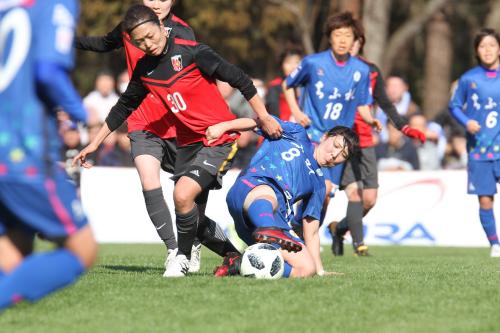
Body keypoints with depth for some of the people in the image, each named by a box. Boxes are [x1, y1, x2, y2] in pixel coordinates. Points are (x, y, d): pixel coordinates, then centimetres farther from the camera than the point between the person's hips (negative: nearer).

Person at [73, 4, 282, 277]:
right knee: (194, 216, 4)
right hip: (187, 142, 7)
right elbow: (124, 106, 19)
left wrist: (263, 117, -9)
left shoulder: (191, 52, -15)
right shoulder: (144, 69, 5)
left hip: (219, 139, -7)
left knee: (183, 195, -21)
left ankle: (183, 257, -1)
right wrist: (94, 143, 20)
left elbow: (238, 78, -11)